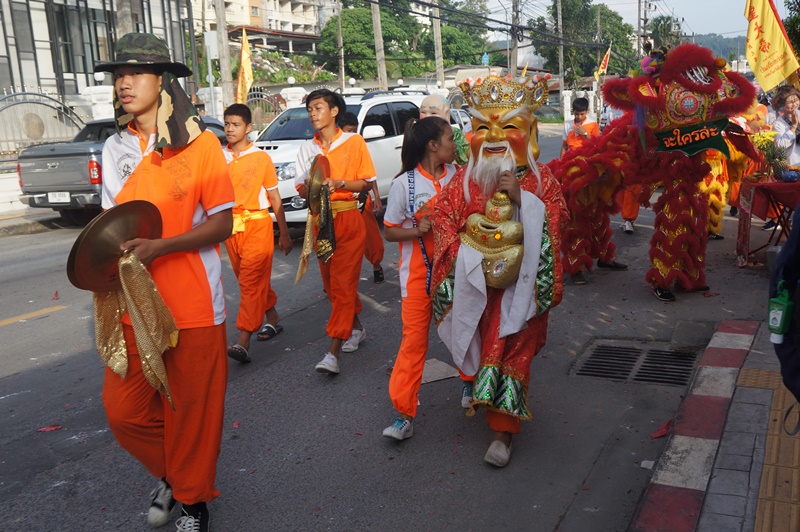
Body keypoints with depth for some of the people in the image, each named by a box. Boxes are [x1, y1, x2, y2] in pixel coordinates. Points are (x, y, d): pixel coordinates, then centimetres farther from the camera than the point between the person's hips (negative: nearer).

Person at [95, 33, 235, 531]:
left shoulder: (200, 143, -5)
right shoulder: (115, 148, 10)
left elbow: (223, 223, -9)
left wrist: (159, 247, -20)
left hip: (193, 306, -4)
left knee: (192, 413, 6)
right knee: (124, 411, 6)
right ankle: (171, 473, 34)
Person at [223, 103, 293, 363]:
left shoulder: (261, 158, -2)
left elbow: (274, 197, 3)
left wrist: (284, 234, 4)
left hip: (257, 224, -4)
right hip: (231, 226, 4)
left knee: (252, 279, -10)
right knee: (247, 279, 13)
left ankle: (243, 341, -15)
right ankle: (273, 319, 32)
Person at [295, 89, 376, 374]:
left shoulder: (354, 142, -2)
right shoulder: (307, 148, 11)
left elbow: (368, 183, -4)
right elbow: (301, 189, 9)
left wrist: (338, 184, -18)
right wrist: (312, 185, -14)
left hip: (348, 219, -5)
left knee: (343, 283, -9)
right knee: (331, 282, 11)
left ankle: (334, 351, -12)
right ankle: (356, 328, 31)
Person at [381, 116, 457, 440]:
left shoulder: (457, 177, 2)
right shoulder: (405, 184, -8)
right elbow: (390, 232, -4)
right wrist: (418, 230, -20)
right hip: (418, 271, -3)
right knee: (414, 339, -5)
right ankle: (404, 414, 1)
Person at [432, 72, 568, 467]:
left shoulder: (539, 178, 0)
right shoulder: (464, 179, 5)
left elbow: (555, 219, -9)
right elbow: (444, 216, 1)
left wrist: (521, 198, -21)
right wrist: (466, 255, -11)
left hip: (521, 282, -2)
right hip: (475, 282, 2)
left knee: (513, 349, -3)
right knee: (484, 343, 11)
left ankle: (504, 429, 3)